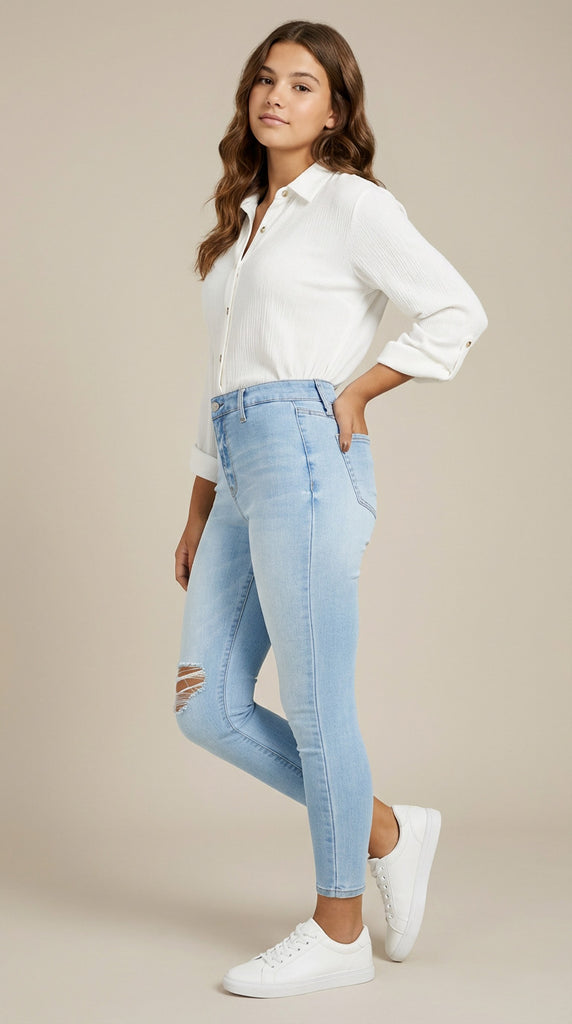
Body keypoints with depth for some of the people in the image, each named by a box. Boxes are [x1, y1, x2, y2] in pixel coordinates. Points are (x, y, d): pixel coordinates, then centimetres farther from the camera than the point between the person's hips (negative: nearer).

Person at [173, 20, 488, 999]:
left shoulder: (352, 203, 1)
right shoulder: (243, 223, 23)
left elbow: (458, 311, -8)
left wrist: (355, 393, -8)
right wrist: (199, 513, 20)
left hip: (306, 455, -8)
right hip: (240, 472, 8)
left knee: (315, 706, -2)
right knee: (209, 709, 5)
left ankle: (337, 930, 13)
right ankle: (387, 831, 21)